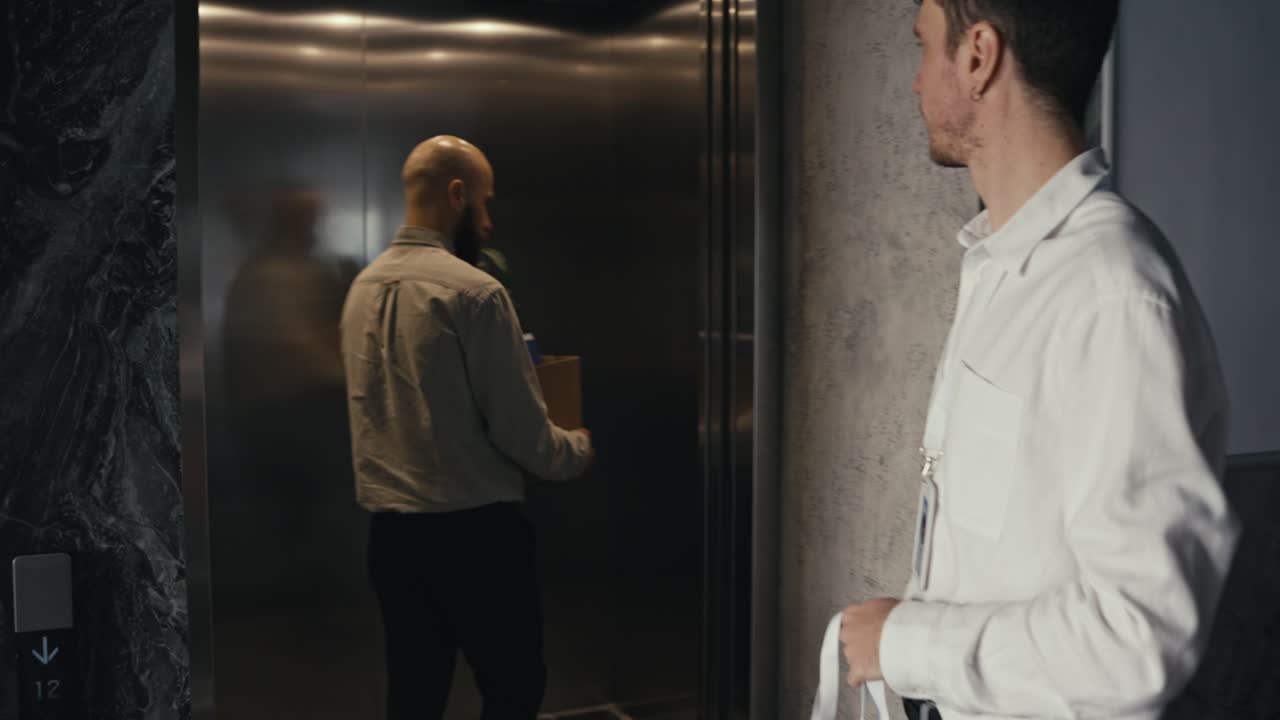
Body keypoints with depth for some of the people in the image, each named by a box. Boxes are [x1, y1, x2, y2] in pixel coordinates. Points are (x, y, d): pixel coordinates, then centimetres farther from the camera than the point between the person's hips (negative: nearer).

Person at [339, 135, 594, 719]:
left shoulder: (363, 287, 6)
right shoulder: (473, 291, -16)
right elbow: (519, 429, -14)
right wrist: (578, 450, 5)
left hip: (390, 532, 7)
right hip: (473, 531, -7)